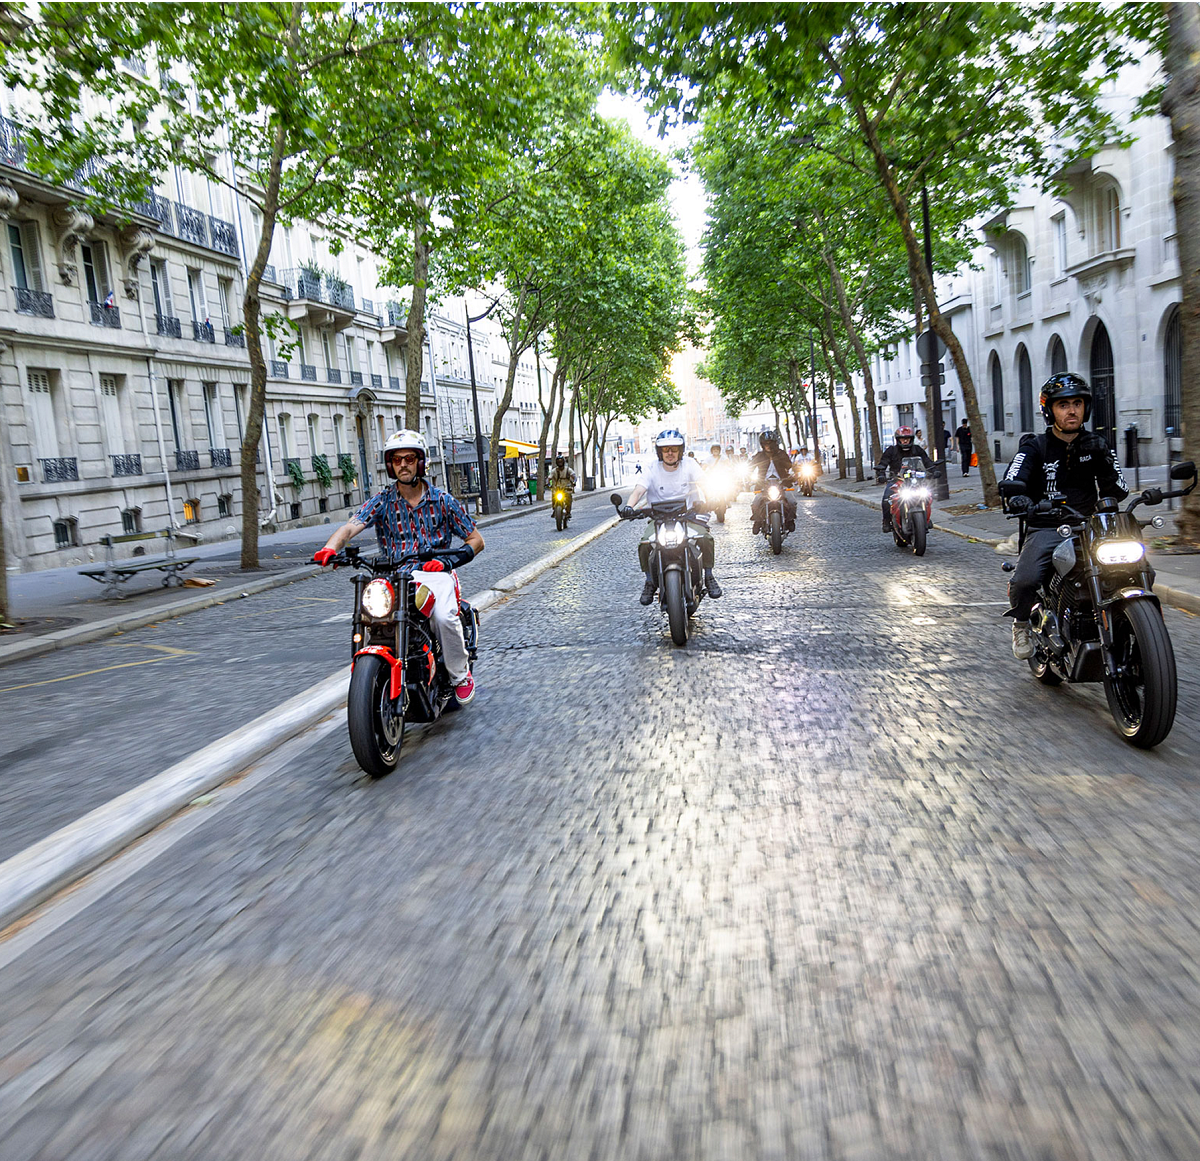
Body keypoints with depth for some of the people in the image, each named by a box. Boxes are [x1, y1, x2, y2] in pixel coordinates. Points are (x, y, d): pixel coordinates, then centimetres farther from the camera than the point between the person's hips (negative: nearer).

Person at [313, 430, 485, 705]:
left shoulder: (442, 500, 6)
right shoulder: (382, 501, 7)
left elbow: (476, 540, 8)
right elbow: (351, 526, -9)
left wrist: (451, 558, -12)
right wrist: (331, 548, -32)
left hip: (435, 572, -1)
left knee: (444, 616, -31)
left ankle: (460, 675, -5)